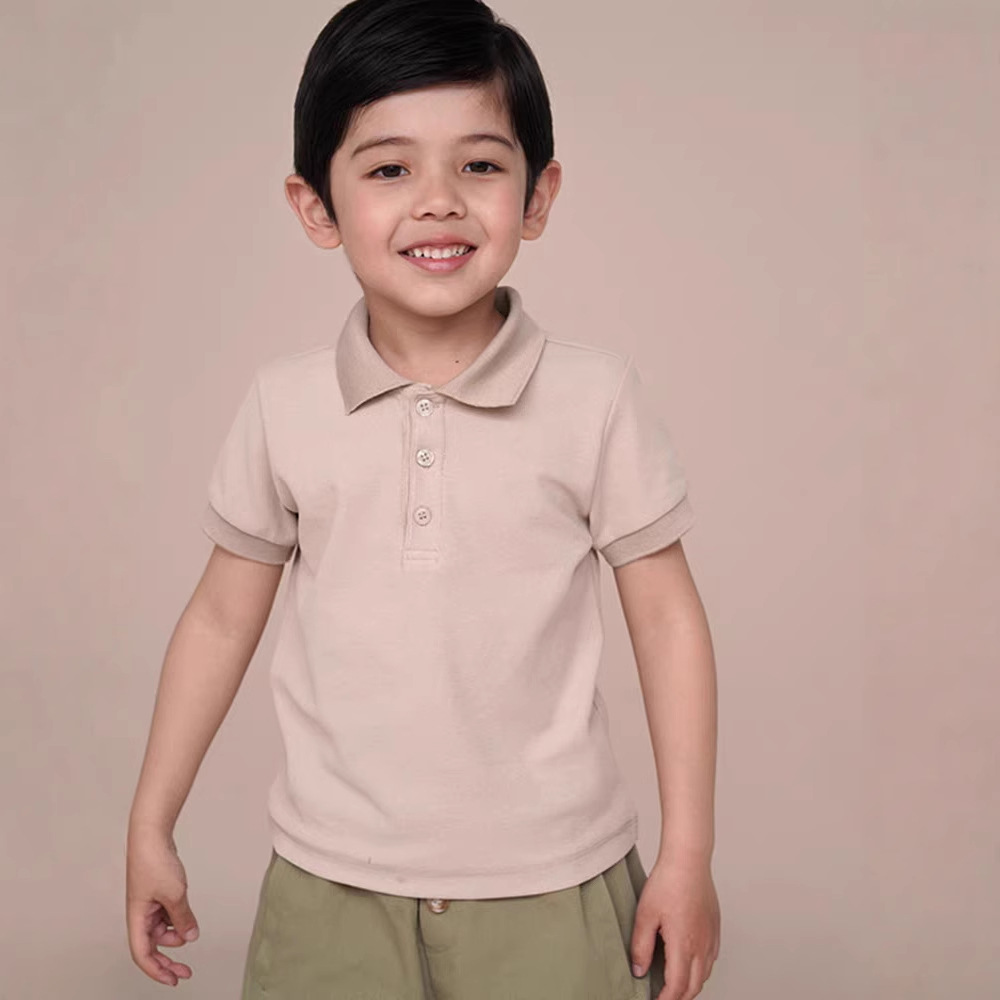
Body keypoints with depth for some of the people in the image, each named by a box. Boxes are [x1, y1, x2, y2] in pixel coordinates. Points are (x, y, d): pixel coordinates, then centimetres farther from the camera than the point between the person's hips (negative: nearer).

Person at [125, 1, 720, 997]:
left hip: (552, 886, -1)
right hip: (330, 886, 2)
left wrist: (687, 853, -1)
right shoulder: (282, 406, -4)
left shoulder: (596, 397, -9)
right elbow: (222, 616, 6)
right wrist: (150, 826, 9)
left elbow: (666, 617, -2)